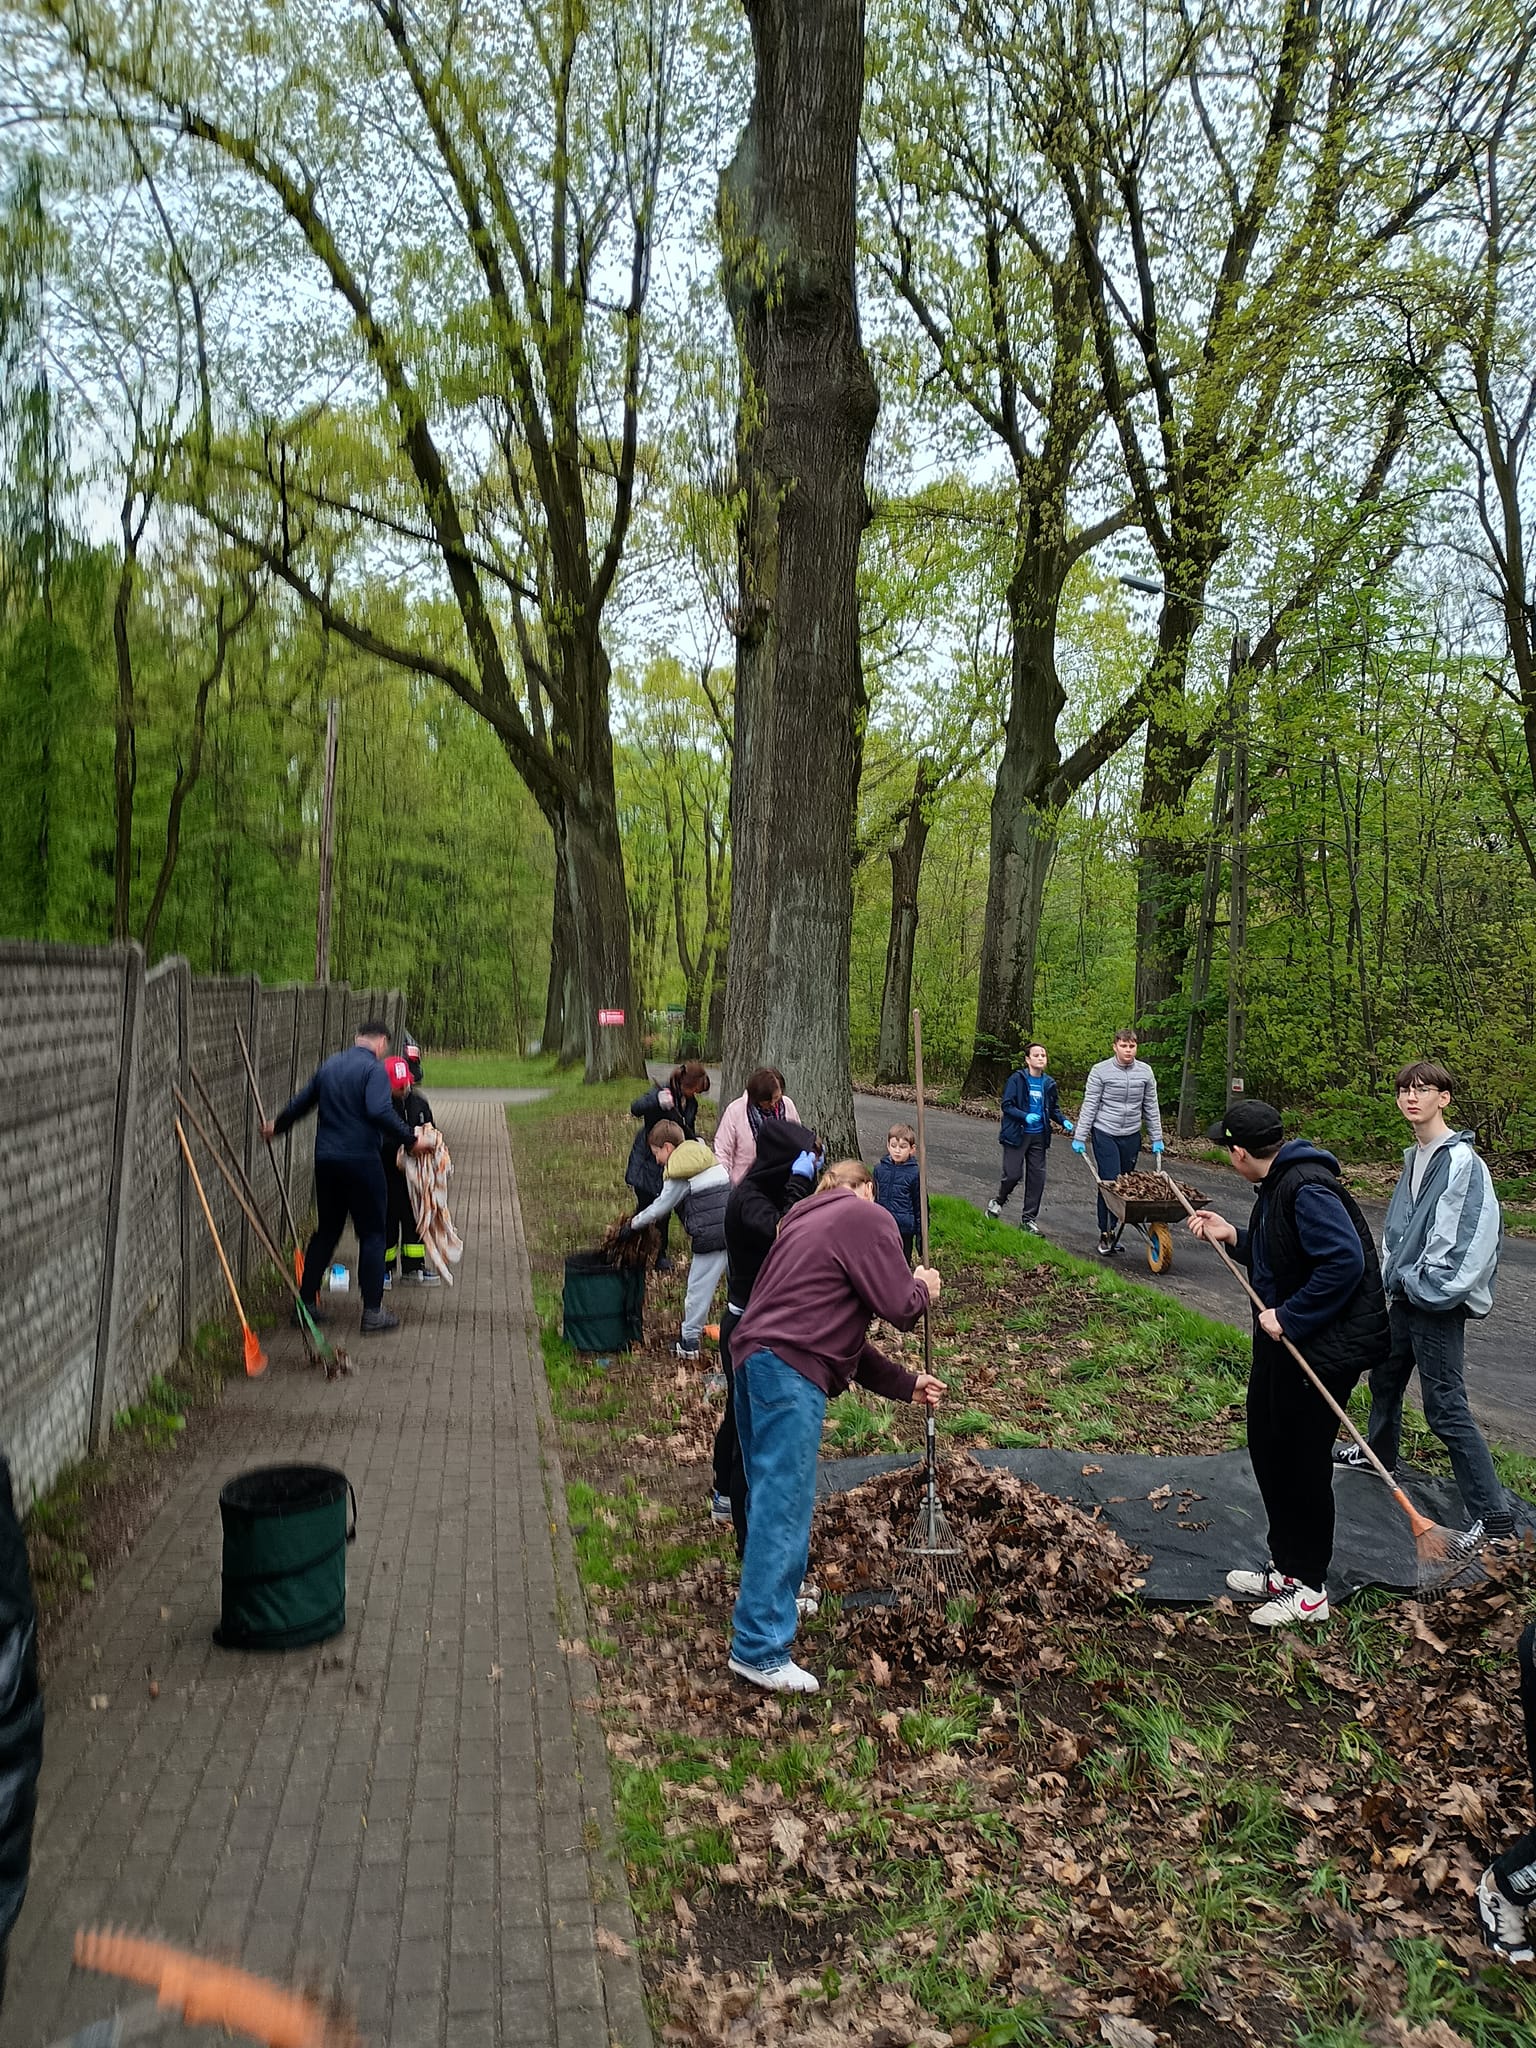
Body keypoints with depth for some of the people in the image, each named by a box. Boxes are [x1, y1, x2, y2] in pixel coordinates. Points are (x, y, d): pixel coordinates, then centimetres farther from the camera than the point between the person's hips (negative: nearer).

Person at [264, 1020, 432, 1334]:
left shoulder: (329, 1066, 14)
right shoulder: (374, 1068, -9)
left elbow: (301, 1102, 26)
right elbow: (380, 1112, -24)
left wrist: (276, 1126, 43)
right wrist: (412, 1140, -19)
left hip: (325, 1161, 7)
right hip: (361, 1161, -7)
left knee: (326, 1231, 18)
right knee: (372, 1234, 1)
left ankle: (306, 1301, 22)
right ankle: (373, 1312, 2)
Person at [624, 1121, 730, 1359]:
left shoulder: (677, 1174, -5)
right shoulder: (708, 1156, 16)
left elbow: (660, 1207, 3)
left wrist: (636, 1222, 18)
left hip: (710, 1235, -7)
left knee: (698, 1287, 5)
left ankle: (689, 1341, 14)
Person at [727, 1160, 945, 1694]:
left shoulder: (805, 1219, 26)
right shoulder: (869, 1218, 0)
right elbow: (900, 1309, -5)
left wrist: (906, 1384, 29)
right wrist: (922, 1287, 17)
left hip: (754, 1355, 9)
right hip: (790, 1369, -9)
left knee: (771, 1493, 23)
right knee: (784, 1504, -6)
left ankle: (773, 1598, 39)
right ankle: (760, 1648, -4)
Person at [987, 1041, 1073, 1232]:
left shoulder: (1049, 1083, 6)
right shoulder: (1017, 1080, -10)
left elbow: (1053, 1109, 16)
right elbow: (1006, 1105, -12)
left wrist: (1063, 1121, -4)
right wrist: (1025, 1116, -26)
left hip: (1038, 1136, 5)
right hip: (1016, 1134, -5)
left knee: (1037, 1178, 5)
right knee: (1013, 1174, -6)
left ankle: (1028, 1218, 17)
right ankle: (998, 1201, 27)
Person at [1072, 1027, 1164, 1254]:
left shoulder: (1145, 1072, 3)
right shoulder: (1100, 1071, -7)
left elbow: (1151, 1108, 9)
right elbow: (1089, 1106, -5)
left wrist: (1157, 1139, 8)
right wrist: (1080, 1138, -8)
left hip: (1131, 1136, 4)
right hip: (1105, 1134, -4)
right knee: (1109, 1183, -9)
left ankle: (1114, 1229, 17)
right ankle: (1105, 1233, 1)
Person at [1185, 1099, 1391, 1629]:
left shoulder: (1307, 1189, -23)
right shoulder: (1277, 1185, 10)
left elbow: (1344, 1262, -32)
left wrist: (1288, 1317, -25)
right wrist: (1233, 1237, 6)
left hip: (1322, 1349, -10)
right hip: (1285, 1341, 11)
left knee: (1302, 1461, 2)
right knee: (1268, 1446, 18)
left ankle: (1308, 1589, 19)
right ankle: (1286, 1568, 33)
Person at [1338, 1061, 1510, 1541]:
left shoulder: (1461, 1160, -18)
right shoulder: (1415, 1157, 11)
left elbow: (1469, 1237, -23)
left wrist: (1429, 1285, -18)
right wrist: (1396, 1274, 11)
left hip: (1437, 1303, -9)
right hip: (1405, 1295, 9)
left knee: (1445, 1408, -8)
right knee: (1385, 1379, 25)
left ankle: (1494, 1519, -2)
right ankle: (1377, 1453, 48)